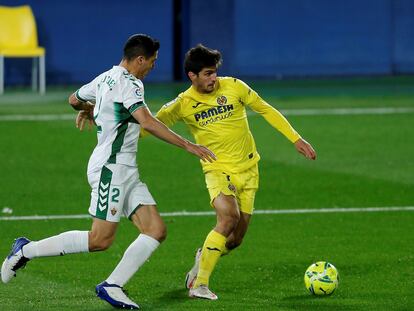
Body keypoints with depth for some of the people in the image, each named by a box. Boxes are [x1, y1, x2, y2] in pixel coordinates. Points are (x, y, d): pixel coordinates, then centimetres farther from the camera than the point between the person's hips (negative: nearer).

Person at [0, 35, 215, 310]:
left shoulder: (107, 78, 14)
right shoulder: (128, 83, -14)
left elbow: (75, 99, 30)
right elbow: (148, 122, -26)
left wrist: (87, 109, 53)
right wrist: (188, 145, -24)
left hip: (126, 172, 10)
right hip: (111, 168, -10)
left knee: (156, 230, -1)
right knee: (100, 240, -10)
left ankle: (112, 286, -3)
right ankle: (26, 250, 1)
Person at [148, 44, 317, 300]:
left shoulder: (233, 87, -4)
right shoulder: (183, 104, -7)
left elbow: (266, 110, 5)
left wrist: (295, 138, 2)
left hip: (248, 169, 3)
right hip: (218, 170, -3)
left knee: (235, 239, 1)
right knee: (229, 217, -28)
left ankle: (204, 257, 36)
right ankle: (199, 285, -21)